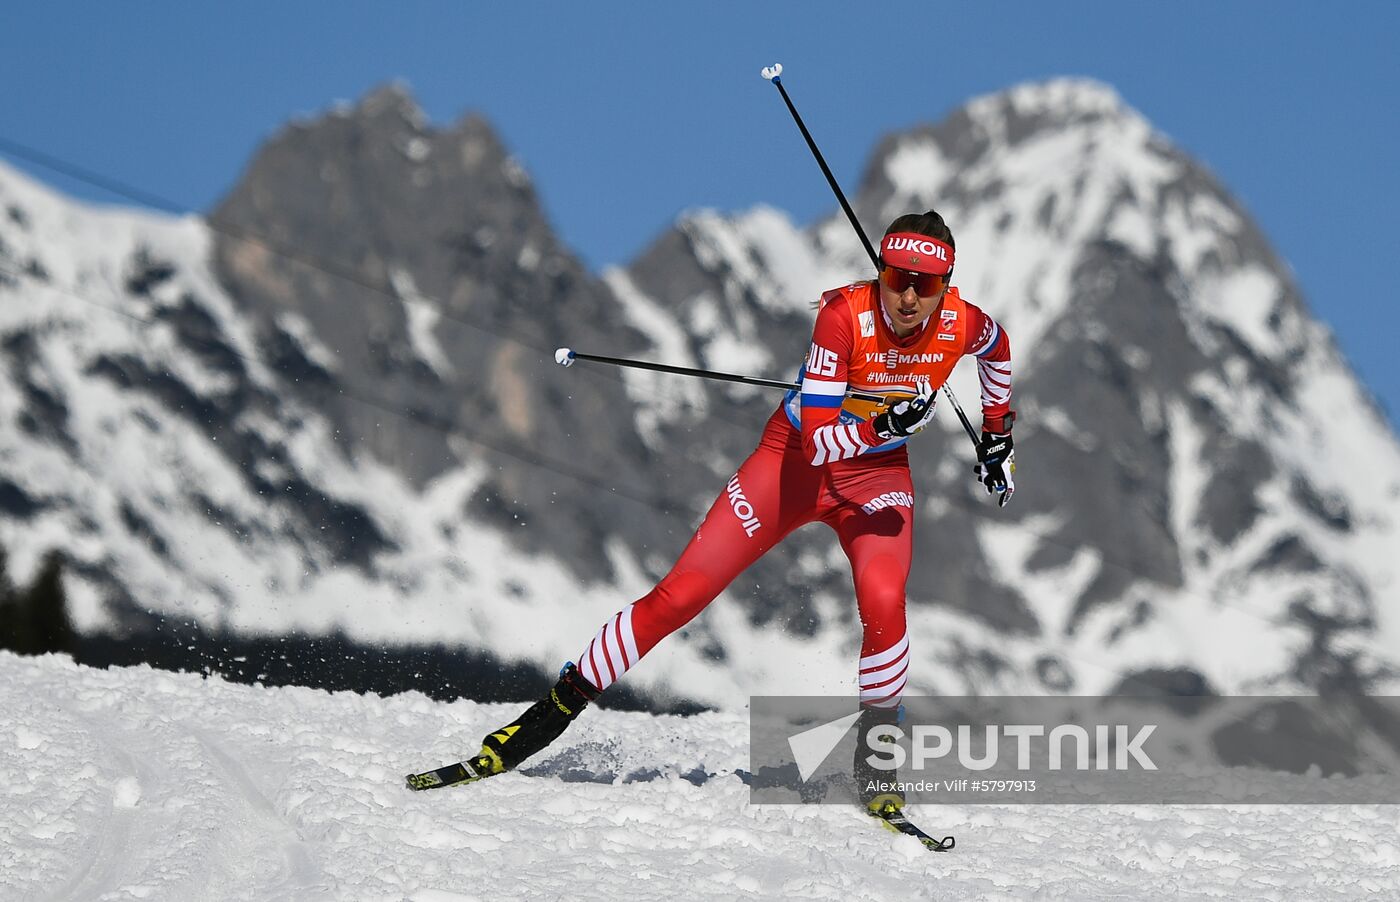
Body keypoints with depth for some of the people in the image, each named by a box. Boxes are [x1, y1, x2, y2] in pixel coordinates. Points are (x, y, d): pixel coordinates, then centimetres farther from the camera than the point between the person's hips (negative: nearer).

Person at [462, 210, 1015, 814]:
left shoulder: (964, 324, -19)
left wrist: (997, 436, 15)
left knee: (882, 602, -28)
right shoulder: (845, 314, -29)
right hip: (793, 457, -1)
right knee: (681, 594, -7)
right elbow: (815, 441, -32)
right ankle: (559, 707, 7)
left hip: (876, 475, 1)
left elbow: (997, 348, 9)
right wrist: (883, 425, -49)